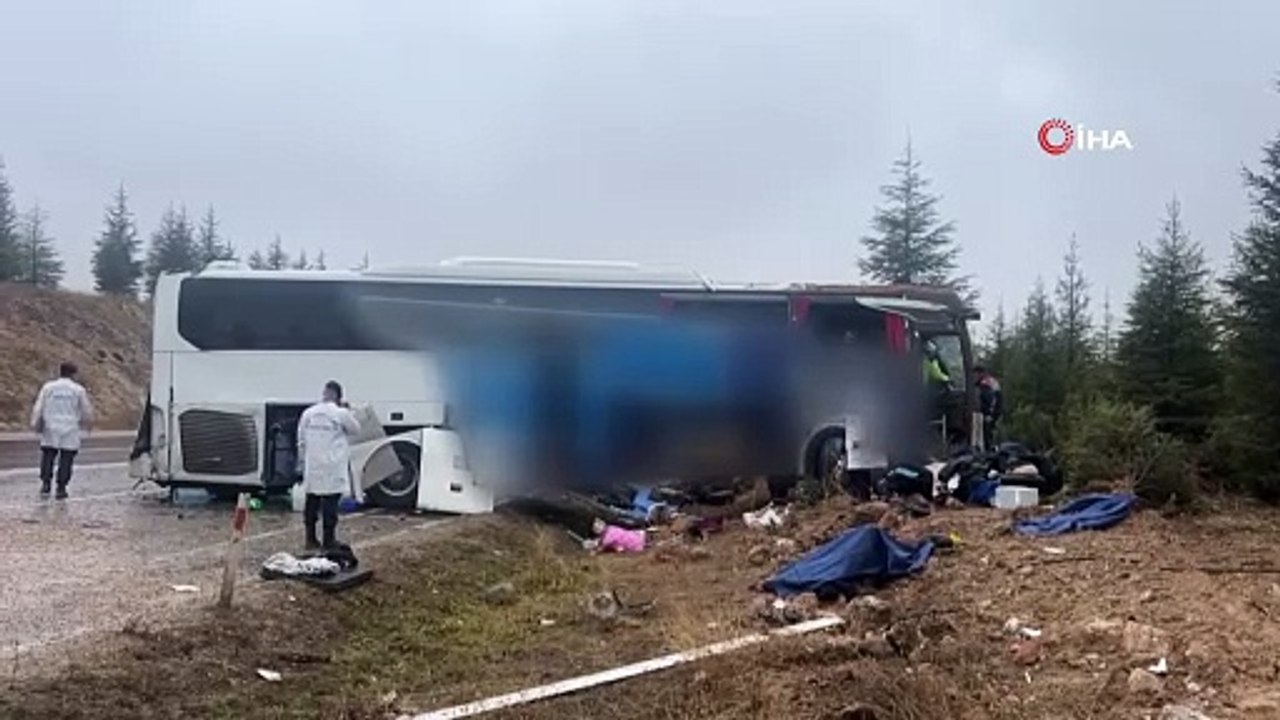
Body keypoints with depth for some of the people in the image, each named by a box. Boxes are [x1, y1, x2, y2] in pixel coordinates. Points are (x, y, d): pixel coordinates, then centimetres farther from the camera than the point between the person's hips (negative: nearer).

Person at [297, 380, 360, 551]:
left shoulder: (308, 413, 2)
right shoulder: (341, 414, -9)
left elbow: (301, 441, 8)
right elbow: (355, 430, 7)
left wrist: (302, 460, 17)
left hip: (312, 466, 4)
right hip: (333, 467, -4)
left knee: (312, 501, 10)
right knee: (331, 502, 0)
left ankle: (310, 539, 13)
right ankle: (329, 539, 2)